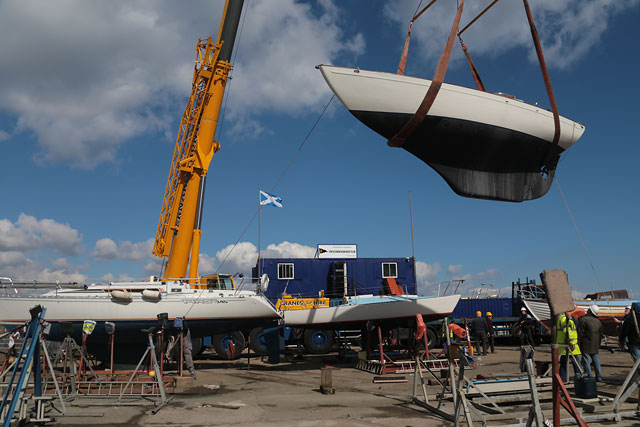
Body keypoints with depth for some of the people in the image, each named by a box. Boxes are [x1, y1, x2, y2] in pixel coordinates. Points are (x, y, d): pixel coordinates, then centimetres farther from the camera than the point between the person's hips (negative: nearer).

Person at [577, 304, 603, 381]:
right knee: (596, 361, 13)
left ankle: (588, 376, -3)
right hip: (595, 346, 7)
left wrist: (578, 341, -6)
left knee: (586, 361, -3)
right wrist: (598, 344, 22)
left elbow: (580, 333, -14)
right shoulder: (598, 321, 11)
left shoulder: (583, 319, -12)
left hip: (586, 346, -7)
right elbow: (600, 334, 16)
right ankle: (599, 377, 18)